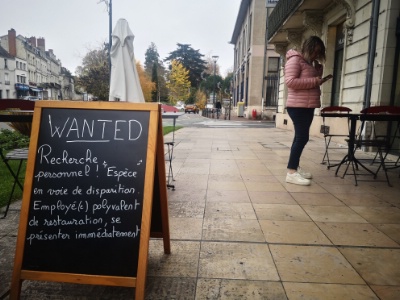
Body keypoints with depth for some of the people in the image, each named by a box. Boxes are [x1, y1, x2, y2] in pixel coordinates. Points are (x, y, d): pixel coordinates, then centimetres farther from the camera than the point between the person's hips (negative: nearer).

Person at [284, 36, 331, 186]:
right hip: (298, 106, -10)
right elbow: (290, 81, -22)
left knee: (300, 137, 12)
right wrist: (314, 81, -19)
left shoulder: (308, 62, 19)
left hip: (307, 106, 10)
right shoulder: (295, 60, -9)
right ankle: (291, 172, -10)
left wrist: (318, 71, 9)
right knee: (302, 137, -13)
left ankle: (295, 167, 20)